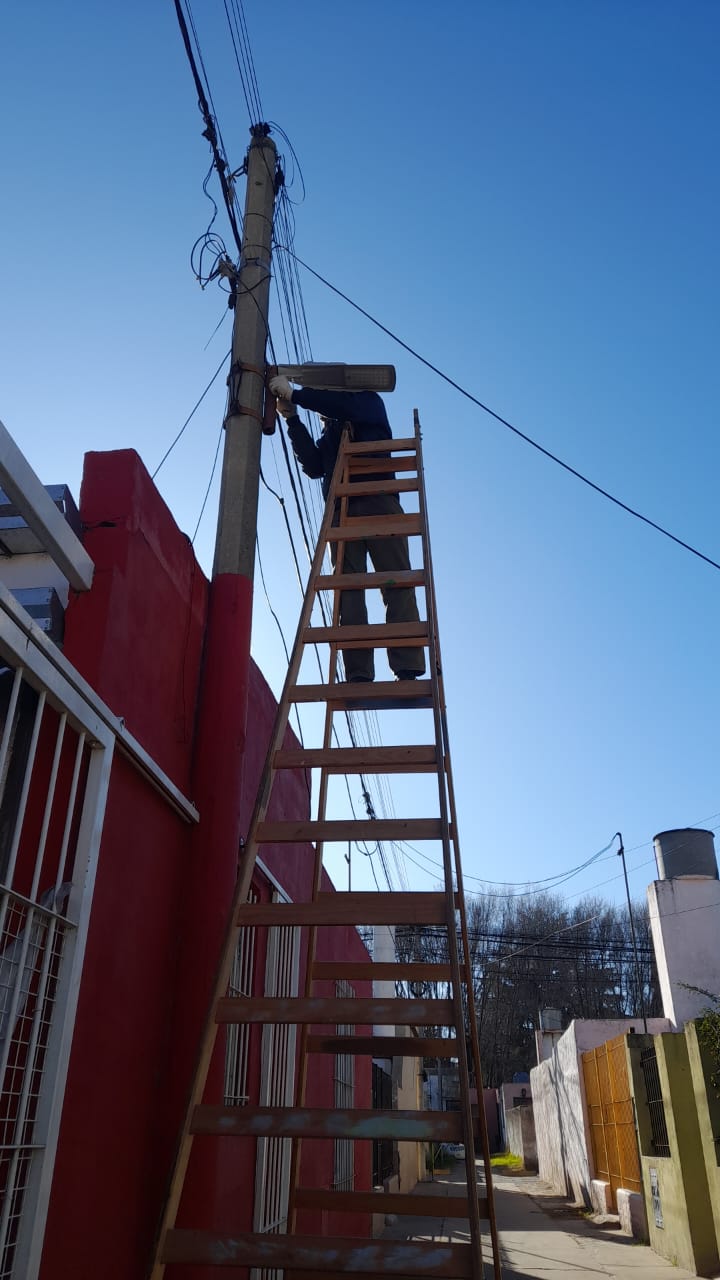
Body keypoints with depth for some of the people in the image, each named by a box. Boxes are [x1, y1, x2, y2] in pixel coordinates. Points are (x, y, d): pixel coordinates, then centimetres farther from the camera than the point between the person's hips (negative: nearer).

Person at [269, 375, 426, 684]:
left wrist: (293, 394, -5)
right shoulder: (328, 434, 29)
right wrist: (292, 418, 7)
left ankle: (407, 671, -21)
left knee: (397, 585, -13)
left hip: (378, 502, -4)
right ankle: (358, 675, -17)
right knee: (347, 591, -10)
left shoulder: (369, 402, 19)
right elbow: (314, 467, 10)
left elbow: (347, 405, -6)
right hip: (341, 511, 4)